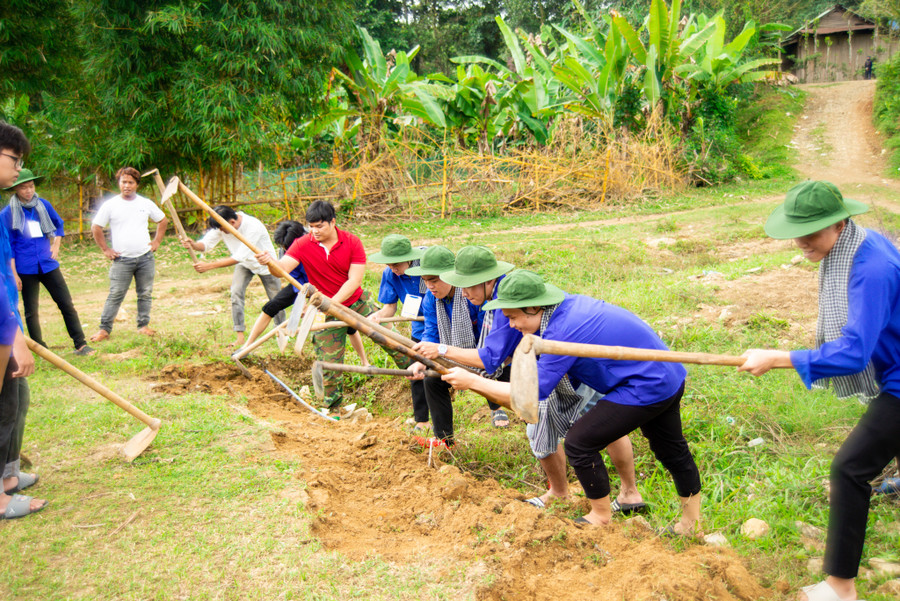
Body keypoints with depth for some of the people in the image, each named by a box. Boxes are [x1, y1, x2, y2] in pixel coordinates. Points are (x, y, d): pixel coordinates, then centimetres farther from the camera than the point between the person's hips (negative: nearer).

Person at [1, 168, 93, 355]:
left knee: (67, 304, -1)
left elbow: (58, 224, 21)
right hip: (25, 269, -2)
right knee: (31, 312, 7)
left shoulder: (43, 205, 3)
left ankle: (80, 344, 4)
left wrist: (56, 246, 8)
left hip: (48, 264, 2)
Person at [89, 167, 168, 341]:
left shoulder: (146, 204, 6)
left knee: (145, 294, 7)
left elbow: (163, 220, 20)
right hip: (122, 259, -3)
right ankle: (104, 329, 1)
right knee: (115, 295, -4)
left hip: (145, 257, 3)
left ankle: (143, 325, 18)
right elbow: (95, 227, 4)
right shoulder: (110, 205, -1)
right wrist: (105, 250, 1)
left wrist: (157, 241, 10)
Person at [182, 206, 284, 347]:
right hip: (244, 263, 4)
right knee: (236, 293, -16)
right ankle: (240, 337, -13)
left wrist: (209, 266, -46)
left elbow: (239, 257, -42)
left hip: (265, 263, -4)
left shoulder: (253, 226, -40)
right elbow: (207, 243, -18)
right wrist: (194, 245, -43)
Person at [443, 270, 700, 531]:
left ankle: (601, 515, 18)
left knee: (578, 443, -1)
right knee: (672, 452, 25)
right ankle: (691, 523, 43)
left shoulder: (563, 331, -26)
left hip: (646, 390, -10)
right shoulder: (570, 303, 2)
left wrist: (472, 381, -16)